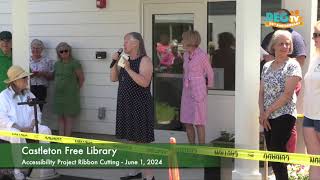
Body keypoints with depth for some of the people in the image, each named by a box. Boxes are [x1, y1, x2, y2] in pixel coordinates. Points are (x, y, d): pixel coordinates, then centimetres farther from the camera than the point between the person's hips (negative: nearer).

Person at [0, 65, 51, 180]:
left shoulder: (29, 95, 11)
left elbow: (37, 113, 11)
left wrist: (31, 126, -10)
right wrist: (20, 128, -23)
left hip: (28, 128, 5)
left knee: (45, 130, -20)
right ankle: (19, 169, -29)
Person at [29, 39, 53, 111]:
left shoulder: (47, 61, 11)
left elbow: (51, 76, 9)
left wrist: (43, 74, -8)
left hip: (42, 88, 0)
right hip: (29, 87, 0)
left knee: (40, 107, -12)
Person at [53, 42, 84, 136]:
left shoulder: (74, 63, -8)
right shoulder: (57, 64, 10)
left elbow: (81, 78, -4)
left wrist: (76, 89, 2)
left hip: (70, 95, -6)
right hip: (58, 95, 6)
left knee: (69, 118, -2)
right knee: (60, 118, 10)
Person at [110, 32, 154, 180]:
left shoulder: (144, 60, -11)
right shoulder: (126, 60, 11)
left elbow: (144, 82, -24)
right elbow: (113, 78, 9)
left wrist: (128, 69, -27)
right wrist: (114, 62, -4)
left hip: (140, 106, -8)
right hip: (126, 106, 8)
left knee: (142, 141, -5)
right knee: (132, 140, 14)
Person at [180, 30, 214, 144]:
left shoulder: (202, 55, -12)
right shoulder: (186, 55, 8)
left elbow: (209, 73, 0)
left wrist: (209, 87, 11)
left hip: (198, 91, -7)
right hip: (187, 91, 7)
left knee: (198, 123, -3)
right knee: (187, 122, 8)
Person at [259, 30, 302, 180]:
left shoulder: (292, 65, -6)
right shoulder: (267, 66, 12)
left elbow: (287, 94, -14)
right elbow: (262, 92, 11)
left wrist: (268, 111, -11)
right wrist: (262, 113, -4)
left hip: (284, 116, -6)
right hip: (268, 118, 6)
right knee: (272, 155, 9)